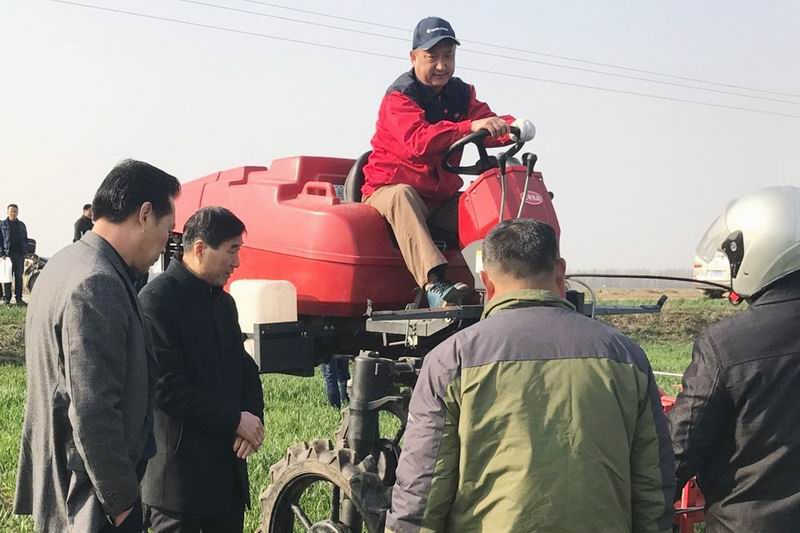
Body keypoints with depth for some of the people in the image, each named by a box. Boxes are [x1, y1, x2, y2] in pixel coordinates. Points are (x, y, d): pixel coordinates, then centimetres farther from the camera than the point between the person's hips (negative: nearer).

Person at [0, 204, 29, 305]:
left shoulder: (21, 225, 15)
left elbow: (25, 240, 18)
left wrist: (24, 251, 5)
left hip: (20, 255, 3)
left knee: (19, 277, 4)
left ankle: (18, 298, 8)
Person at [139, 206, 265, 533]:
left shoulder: (223, 302, 14)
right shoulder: (157, 300, -13)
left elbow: (245, 368, 17)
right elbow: (166, 388, -19)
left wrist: (253, 418, -3)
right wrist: (235, 420, -15)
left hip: (228, 466, 8)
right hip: (179, 472, -8)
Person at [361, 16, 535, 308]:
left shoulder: (461, 94, 8)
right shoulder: (399, 97, -13)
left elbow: (488, 124, -8)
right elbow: (417, 141, -33)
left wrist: (513, 126, -33)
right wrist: (469, 127, -44)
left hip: (441, 198, 6)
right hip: (389, 189, -6)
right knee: (403, 196, -39)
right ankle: (434, 285, -55)